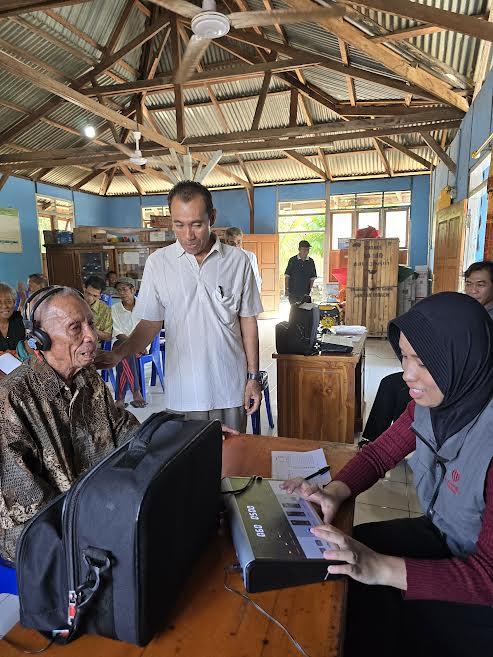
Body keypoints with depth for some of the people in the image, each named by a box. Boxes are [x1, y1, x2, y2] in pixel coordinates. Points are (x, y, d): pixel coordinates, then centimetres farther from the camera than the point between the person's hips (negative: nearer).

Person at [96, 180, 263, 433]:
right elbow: (151, 322, 1)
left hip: (231, 387, 1)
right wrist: (119, 353, -16)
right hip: (183, 390, 0)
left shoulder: (238, 261, -4)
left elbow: (247, 320, 2)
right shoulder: (157, 262, -4)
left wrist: (253, 377, 1)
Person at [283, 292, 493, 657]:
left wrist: (383, 569, -37)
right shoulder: (432, 401, -10)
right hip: (441, 537, 6)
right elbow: (379, 454, 0)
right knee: (344, 553, -1)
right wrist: (335, 492, -18)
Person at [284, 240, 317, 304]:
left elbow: (312, 277, 11)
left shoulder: (311, 262, 6)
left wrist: (310, 289, 1)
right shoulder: (292, 260, -2)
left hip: (305, 292, 2)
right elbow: (287, 276, 0)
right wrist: (286, 289, -5)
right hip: (293, 292, -2)